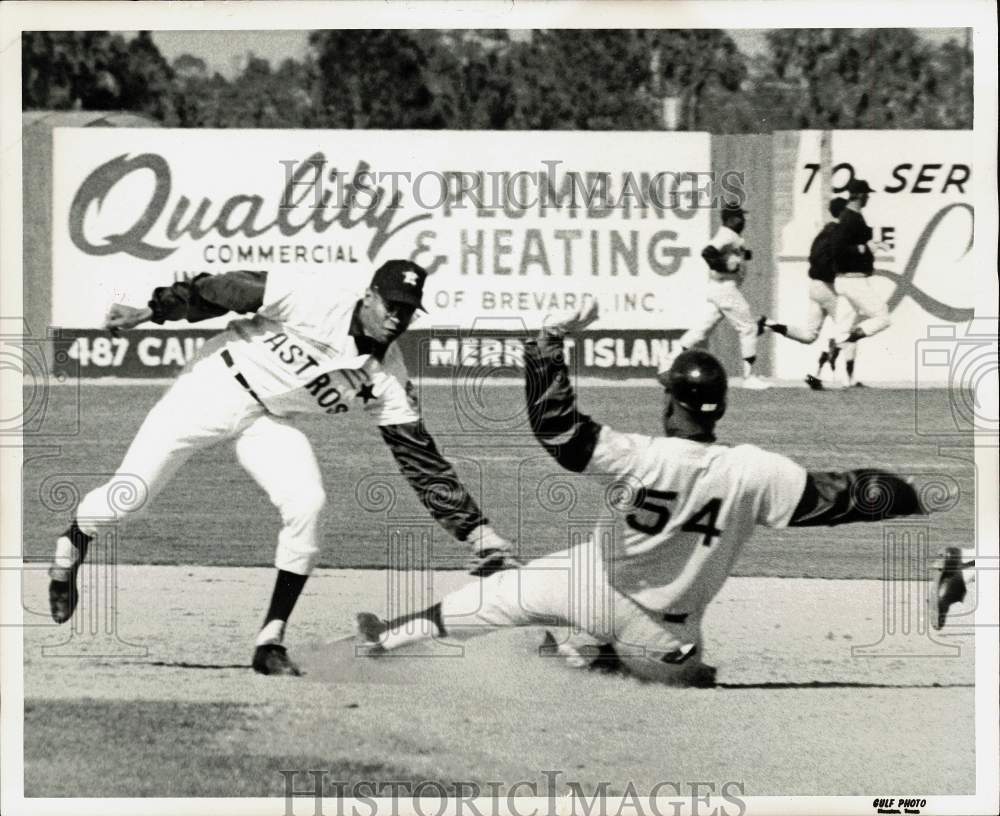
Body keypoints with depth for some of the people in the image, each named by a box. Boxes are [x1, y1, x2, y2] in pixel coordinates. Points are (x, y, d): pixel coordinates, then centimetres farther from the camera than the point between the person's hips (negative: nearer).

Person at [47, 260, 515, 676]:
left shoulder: (387, 378, -11)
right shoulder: (317, 298, -23)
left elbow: (422, 460, -10)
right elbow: (226, 290, -15)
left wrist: (477, 531, -17)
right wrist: (152, 312, -15)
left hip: (269, 420, 3)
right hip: (216, 384, -3)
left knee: (307, 506, -22)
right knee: (127, 497, -5)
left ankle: (271, 641, -9)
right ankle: (71, 548, 31)